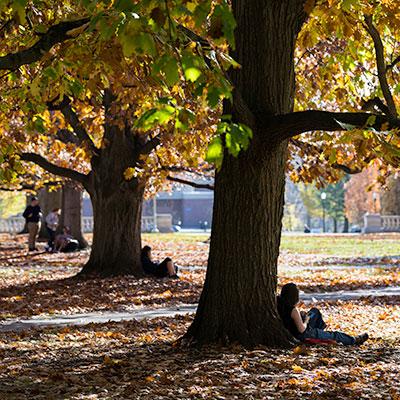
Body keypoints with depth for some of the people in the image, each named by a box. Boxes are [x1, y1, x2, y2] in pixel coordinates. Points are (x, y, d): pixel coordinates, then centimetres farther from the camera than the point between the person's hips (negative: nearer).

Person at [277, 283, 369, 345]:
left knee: (315, 311, 27)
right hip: (303, 335, -8)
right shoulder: (293, 310, -33)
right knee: (335, 335, 11)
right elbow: (302, 329, -27)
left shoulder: (280, 304, -11)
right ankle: (354, 340, 29)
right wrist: (306, 321, -10)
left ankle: (321, 329, 46)